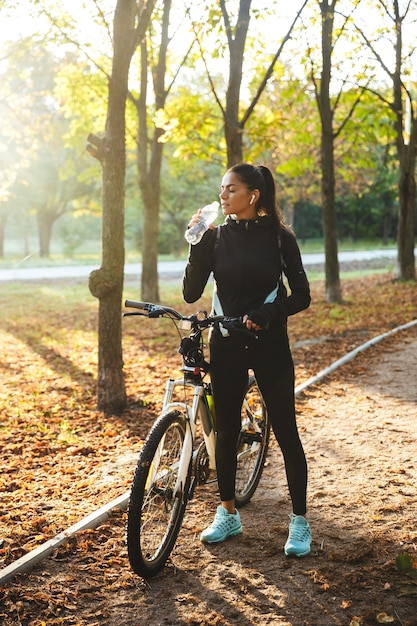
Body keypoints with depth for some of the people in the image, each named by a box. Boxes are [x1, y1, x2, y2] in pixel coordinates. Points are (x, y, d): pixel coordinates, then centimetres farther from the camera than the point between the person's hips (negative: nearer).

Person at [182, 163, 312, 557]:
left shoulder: (279, 236, -5)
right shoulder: (215, 236, 1)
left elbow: (301, 296, -4)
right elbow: (191, 293, -5)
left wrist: (264, 314, -20)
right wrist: (196, 246, -16)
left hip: (269, 344, -2)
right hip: (226, 344, 3)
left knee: (285, 432, 2)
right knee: (226, 431, 11)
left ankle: (299, 521, 15)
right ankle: (227, 513, 27)